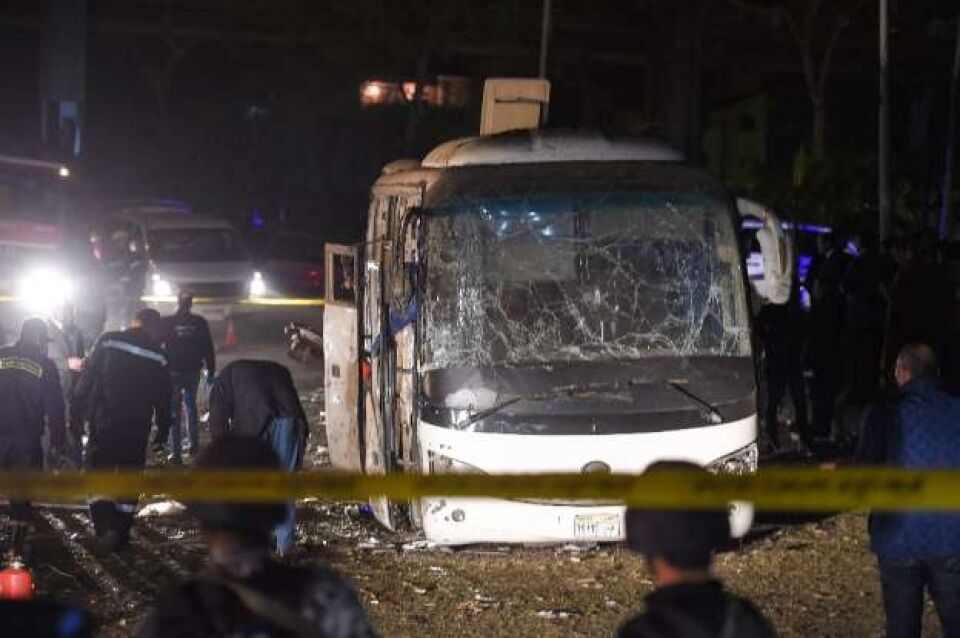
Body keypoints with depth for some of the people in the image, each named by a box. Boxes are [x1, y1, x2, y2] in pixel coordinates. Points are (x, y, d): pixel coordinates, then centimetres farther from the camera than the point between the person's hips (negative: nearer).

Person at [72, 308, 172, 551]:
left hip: (102, 421, -1)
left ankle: (106, 528, -14)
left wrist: (78, 411, 4)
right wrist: (163, 425, 18)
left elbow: (86, 379, -4)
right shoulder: (157, 355, -1)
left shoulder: (107, 342, -4)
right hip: (136, 428, 1)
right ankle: (121, 531, 14)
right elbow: (163, 396, 5)